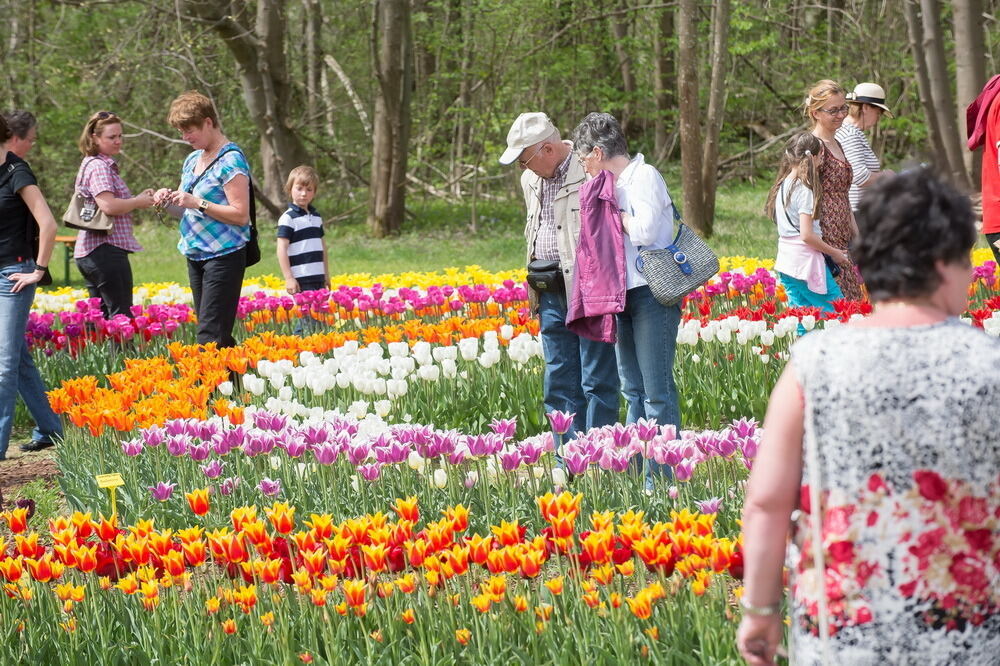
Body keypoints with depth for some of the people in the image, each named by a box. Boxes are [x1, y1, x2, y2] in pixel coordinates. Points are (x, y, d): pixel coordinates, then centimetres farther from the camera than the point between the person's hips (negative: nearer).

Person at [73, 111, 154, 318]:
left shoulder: (91, 163, 20)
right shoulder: (99, 166, -12)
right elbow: (108, 205, -24)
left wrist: (138, 199, 9)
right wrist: (138, 202, -10)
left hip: (88, 252, 10)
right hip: (107, 249, -10)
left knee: (101, 316, 12)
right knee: (121, 315, -9)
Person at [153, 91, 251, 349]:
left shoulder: (230, 160, -11)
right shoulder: (193, 160, 15)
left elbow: (241, 215, -17)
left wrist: (197, 203, -21)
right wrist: (169, 200, 1)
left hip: (224, 255, -9)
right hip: (196, 256, 9)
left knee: (211, 335, -14)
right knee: (212, 332, 8)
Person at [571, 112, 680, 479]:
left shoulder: (644, 176, -10)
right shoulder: (616, 183, 15)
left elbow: (645, 231, -21)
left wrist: (615, 213, -8)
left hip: (653, 293, -9)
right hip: (625, 294, 9)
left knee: (657, 391, -8)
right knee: (634, 392, 12)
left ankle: (664, 478, -7)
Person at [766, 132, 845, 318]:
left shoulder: (782, 185, 10)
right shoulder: (804, 190, -16)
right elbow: (807, 235, -19)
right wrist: (834, 253, -6)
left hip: (786, 260, 9)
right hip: (805, 261, -9)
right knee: (837, 312, -5)